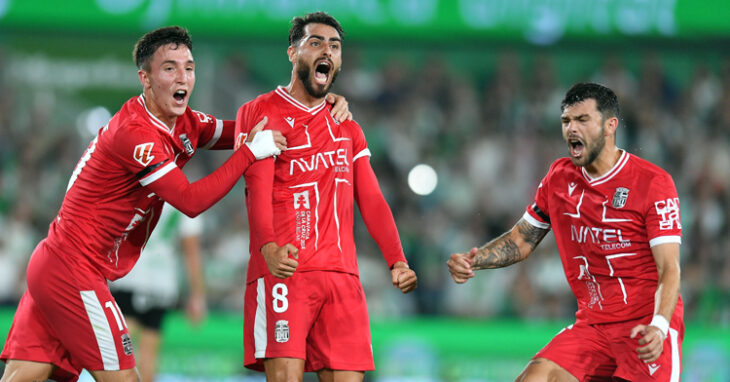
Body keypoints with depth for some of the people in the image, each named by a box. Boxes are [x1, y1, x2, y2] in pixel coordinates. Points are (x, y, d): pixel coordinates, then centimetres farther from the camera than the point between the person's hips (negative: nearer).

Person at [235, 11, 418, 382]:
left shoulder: (347, 128, 23)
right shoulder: (259, 113, 4)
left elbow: (371, 200, 16)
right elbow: (258, 188, -10)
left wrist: (397, 261, 0)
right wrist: (269, 247, -29)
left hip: (341, 275, 5)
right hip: (282, 269, -5)